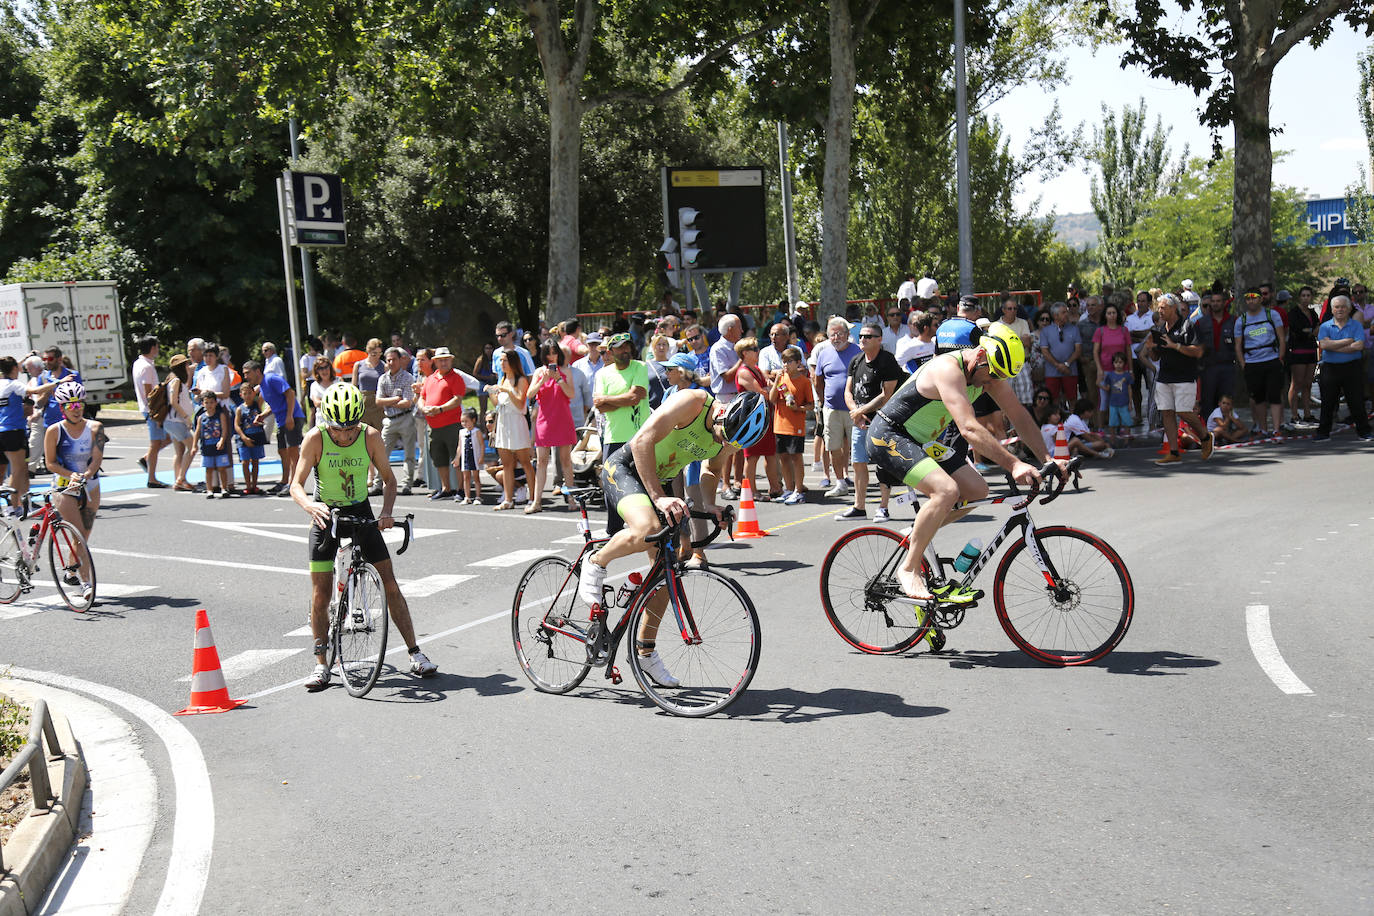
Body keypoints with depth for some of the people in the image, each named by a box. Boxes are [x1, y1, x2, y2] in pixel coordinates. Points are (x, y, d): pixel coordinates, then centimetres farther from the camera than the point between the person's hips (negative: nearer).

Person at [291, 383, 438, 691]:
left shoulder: (371, 437, -14)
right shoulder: (316, 438, -17)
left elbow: (389, 480, -6)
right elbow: (296, 484, -18)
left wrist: (386, 512, -24)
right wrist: (310, 505, -39)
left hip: (361, 512, 1)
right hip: (326, 514, -1)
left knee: (390, 585, -3)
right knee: (320, 595, -3)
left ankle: (415, 654, 6)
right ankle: (321, 665, 10)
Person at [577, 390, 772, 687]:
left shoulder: (731, 434, -7)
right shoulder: (693, 401, -28)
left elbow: (711, 470, 11)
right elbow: (642, 441, -32)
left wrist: (709, 505, -8)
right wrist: (658, 497, -36)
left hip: (659, 481, 7)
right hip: (624, 468, -7)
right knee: (647, 528, -36)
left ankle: (645, 649, 18)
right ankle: (595, 564, -5)